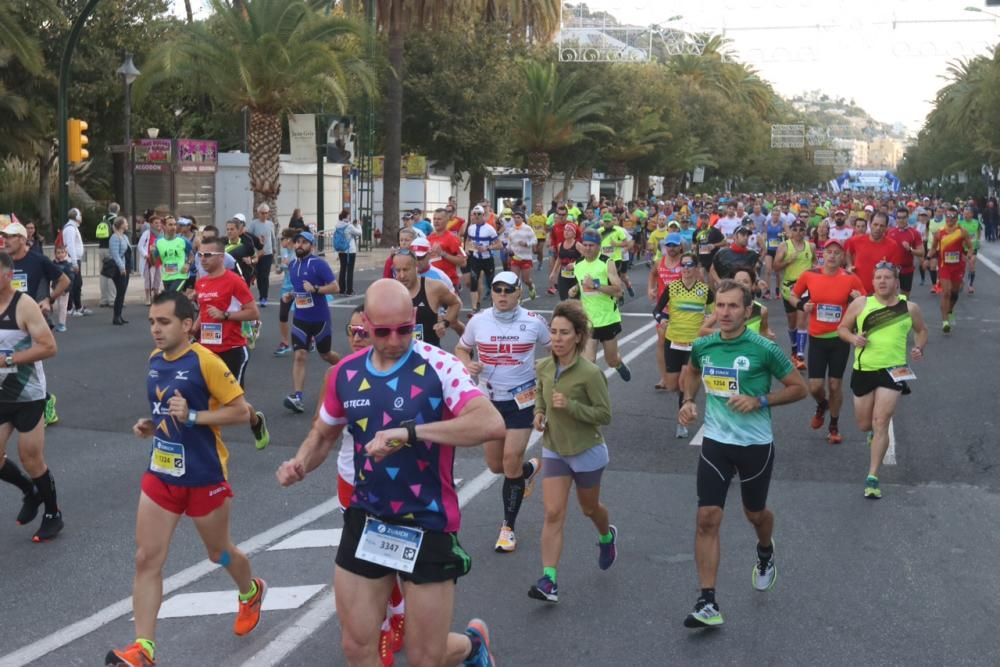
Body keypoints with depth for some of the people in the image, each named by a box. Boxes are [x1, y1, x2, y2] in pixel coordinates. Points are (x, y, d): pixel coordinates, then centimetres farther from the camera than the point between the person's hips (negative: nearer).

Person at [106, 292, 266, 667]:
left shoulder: (205, 361, -19)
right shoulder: (154, 360, 4)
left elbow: (240, 411, -17)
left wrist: (191, 417, -26)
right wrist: (151, 425, 1)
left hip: (204, 477, -6)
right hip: (160, 475, 6)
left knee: (218, 552, 16)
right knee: (146, 559, -1)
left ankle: (251, 593, 47)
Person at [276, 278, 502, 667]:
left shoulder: (439, 366, -17)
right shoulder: (346, 372, -1)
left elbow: (492, 424, -32)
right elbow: (324, 434, 17)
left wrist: (408, 432, -36)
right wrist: (300, 465, -5)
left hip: (428, 525, -4)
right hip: (365, 521, 5)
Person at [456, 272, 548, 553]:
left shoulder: (533, 322, -8)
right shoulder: (479, 321, -4)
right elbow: (461, 349, 10)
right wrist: (467, 365, -11)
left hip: (521, 400, -3)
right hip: (488, 399, 3)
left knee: (511, 462, -8)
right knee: (496, 465, 10)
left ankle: (508, 528, 8)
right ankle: (530, 467, 46)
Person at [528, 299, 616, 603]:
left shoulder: (590, 373, -23)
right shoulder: (544, 367, -6)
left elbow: (605, 415, -18)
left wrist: (570, 406, -29)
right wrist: (539, 413, -5)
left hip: (587, 452, -3)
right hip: (554, 450, 3)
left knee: (588, 507, 20)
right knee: (553, 513, -7)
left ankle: (607, 536, 54)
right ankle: (549, 580, -7)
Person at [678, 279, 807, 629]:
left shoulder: (764, 349, -14)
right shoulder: (702, 346, -2)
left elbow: (799, 387, -5)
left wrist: (759, 401, -18)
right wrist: (689, 400, 4)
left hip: (756, 443, -2)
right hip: (715, 442, 2)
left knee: (755, 513, 18)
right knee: (708, 518, -8)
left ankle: (765, 553, 55)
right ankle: (708, 603, -4)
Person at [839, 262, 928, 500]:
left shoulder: (909, 308, 3)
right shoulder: (861, 304, 2)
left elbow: (922, 330, 20)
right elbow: (842, 328, 9)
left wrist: (919, 348, 0)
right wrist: (853, 338, -12)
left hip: (893, 370, -2)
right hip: (863, 370, 2)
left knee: (880, 423, -12)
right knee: (864, 425, 13)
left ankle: (872, 477, -8)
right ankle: (874, 433, 52)